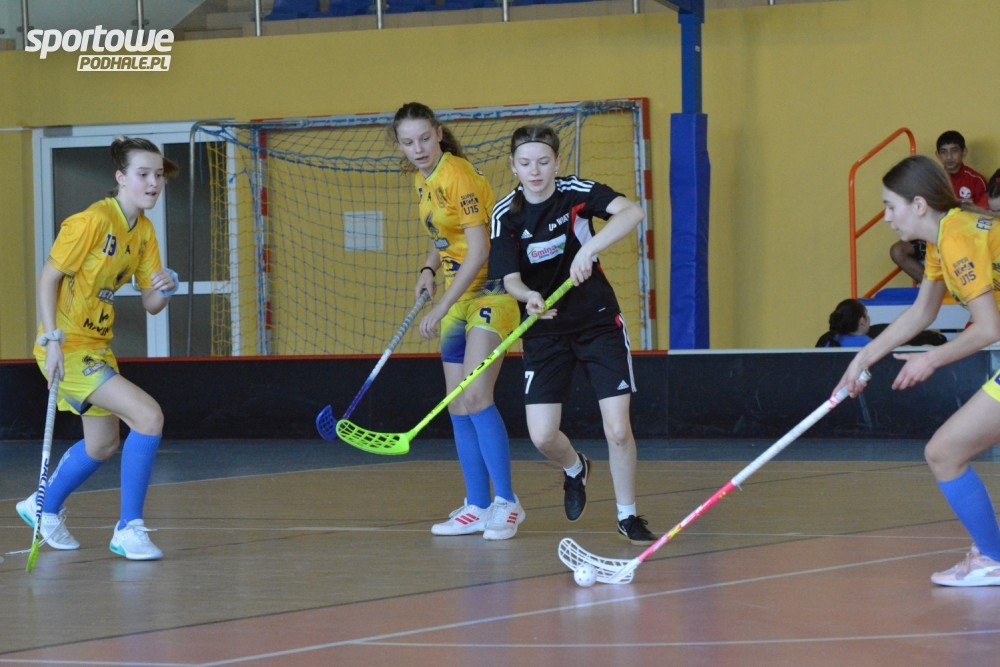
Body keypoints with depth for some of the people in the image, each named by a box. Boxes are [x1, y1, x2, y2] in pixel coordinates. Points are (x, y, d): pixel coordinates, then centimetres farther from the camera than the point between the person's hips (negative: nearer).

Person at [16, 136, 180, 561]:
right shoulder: (93, 221, -19)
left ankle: (44, 509, 45)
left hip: (97, 345, 9)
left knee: (103, 445, 22)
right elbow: (48, 278, -16)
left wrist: (165, 288, -16)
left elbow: (151, 304, 7)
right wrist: (52, 339, -23)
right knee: (148, 416, -20)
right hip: (68, 347, -9)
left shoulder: (144, 230, 5)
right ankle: (129, 529, -11)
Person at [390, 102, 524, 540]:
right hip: (457, 297, 9)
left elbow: (478, 250, -21)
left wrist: (441, 309, -21)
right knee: (458, 408, 6)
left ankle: (506, 502, -12)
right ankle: (478, 507, 12)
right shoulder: (422, 181, 8)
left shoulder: (458, 175, -18)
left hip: (489, 292, -9)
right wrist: (428, 270, 2)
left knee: (475, 395, -18)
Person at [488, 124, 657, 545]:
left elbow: (633, 213, -28)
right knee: (542, 437, -7)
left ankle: (627, 515, 14)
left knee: (618, 430, -9)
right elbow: (510, 278, -12)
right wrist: (529, 296, -35)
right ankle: (575, 469, 30)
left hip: (599, 323, -1)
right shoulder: (506, 215, -7)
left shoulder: (576, 192, -12)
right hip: (544, 330, 2)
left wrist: (589, 248, -40)